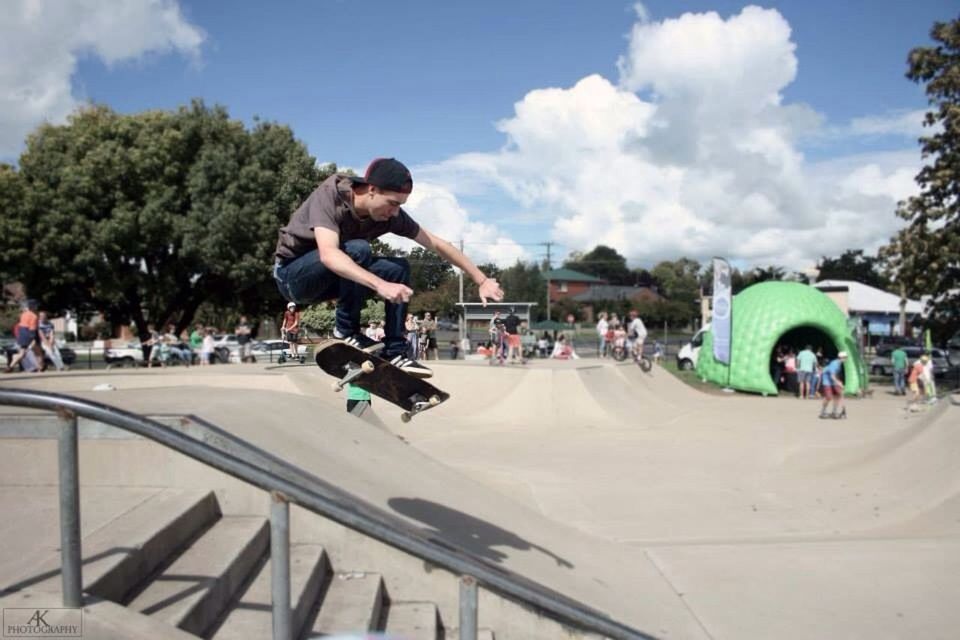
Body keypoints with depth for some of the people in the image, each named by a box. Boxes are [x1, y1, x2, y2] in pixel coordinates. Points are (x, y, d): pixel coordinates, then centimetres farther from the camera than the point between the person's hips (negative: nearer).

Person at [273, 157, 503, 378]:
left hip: (331, 278, 6)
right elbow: (328, 254, -44)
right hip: (294, 274, -6)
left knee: (399, 268, -14)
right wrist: (380, 285, -55)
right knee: (357, 250, -32)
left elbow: (438, 245, -7)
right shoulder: (330, 195, -28)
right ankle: (346, 330, -17)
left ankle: (394, 351, -10)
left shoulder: (390, 214, -13)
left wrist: (482, 281, -10)